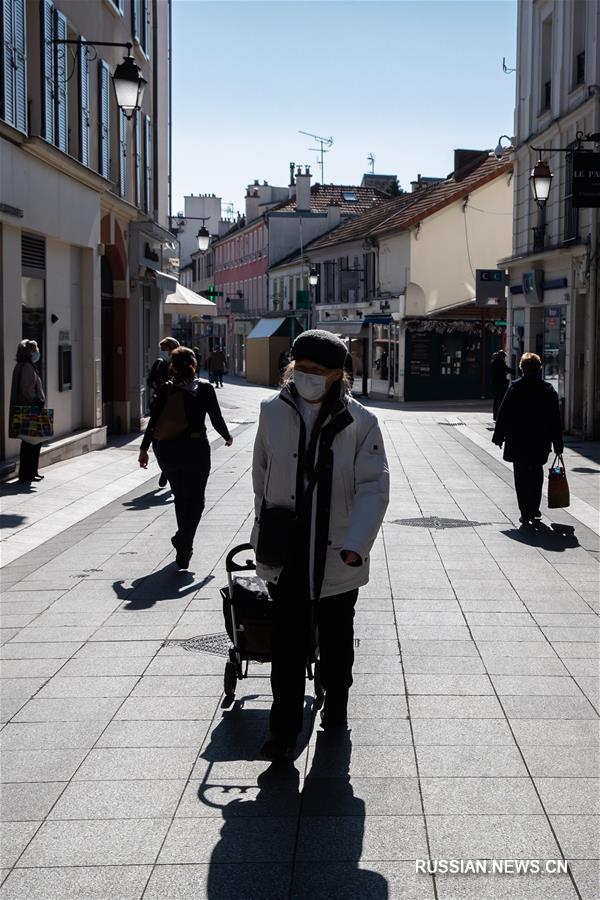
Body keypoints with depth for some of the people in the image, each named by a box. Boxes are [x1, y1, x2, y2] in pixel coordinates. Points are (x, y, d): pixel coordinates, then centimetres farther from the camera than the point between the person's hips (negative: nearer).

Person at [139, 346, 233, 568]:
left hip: (167, 450, 3)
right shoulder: (204, 389, -5)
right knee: (195, 499, 7)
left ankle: (185, 545, 26)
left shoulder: (164, 389, -1)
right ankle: (184, 539, -15)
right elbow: (216, 419, -1)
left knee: (180, 497, 19)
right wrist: (227, 437, 18)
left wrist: (144, 448, 8)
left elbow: (153, 421, -1)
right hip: (195, 449, -3)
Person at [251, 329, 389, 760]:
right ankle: (284, 728, 10)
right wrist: (267, 529, 11)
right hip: (286, 554, 1)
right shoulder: (273, 412, -2)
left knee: (336, 638, 17)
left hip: (337, 557, -1)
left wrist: (356, 544, -25)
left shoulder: (360, 422, -9)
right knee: (288, 641, 1)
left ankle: (336, 703, 40)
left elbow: (374, 487, -13)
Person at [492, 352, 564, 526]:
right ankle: (534, 509, 24)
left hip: (518, 441, -2)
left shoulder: (515, 388, -7)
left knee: (521, 476, 4)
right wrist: (558, 443, 7)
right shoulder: (548, 389, -1)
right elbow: (555, 418, 1)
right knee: (536, 475, 20)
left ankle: (526, 513, 1)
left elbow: (503, 414, -5)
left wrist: (499, 436, 4)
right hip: (541, 442, 2)